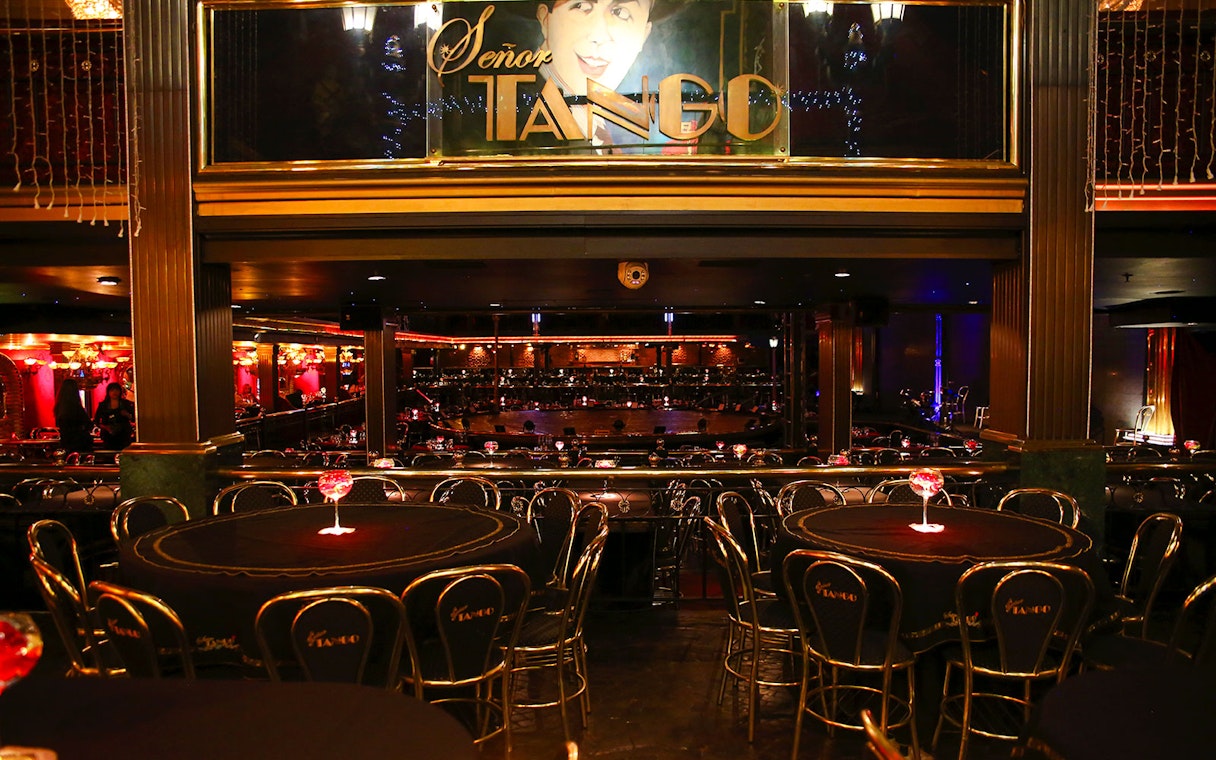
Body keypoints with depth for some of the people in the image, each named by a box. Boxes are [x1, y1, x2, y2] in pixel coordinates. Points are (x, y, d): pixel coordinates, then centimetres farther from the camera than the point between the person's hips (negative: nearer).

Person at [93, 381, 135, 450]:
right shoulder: (102, 405, 9)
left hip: (124, 436, 0)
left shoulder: (126, 404, 8)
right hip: (108, 436, 1)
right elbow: (96, 421, 11)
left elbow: (134, 419, 7)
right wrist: (104, 427, -6)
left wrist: (128, 415, -12)